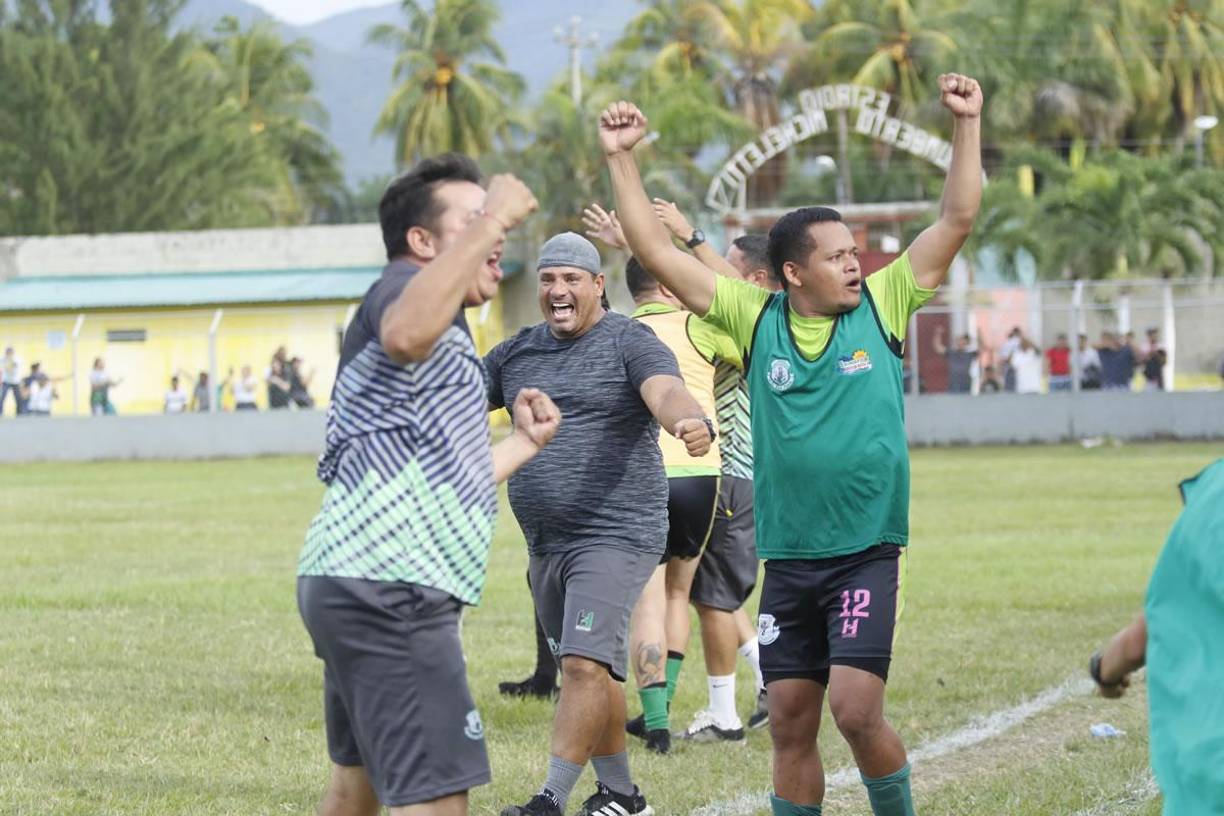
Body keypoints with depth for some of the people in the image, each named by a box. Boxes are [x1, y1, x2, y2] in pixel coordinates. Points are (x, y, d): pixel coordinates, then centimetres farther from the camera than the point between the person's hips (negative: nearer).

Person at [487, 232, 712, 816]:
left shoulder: (629, 343, -7)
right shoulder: (517, 352, 13)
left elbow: (665, 391, -26)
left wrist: (690, 422, -49)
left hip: (615, 535, -7)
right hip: (544, 544, 7)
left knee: (586, 665, -18)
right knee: (587, 670, 15)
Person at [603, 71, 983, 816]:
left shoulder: (882, 308, 1)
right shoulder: (757, 317, 2)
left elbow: (958, 220, -1)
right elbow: (658, 253, 2)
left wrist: (968, 124, -8)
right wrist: (622, 160, -4)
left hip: (867, 554, -2)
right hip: (788, 560, 2)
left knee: (857, 710, -14)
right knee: (790, 726, 6)